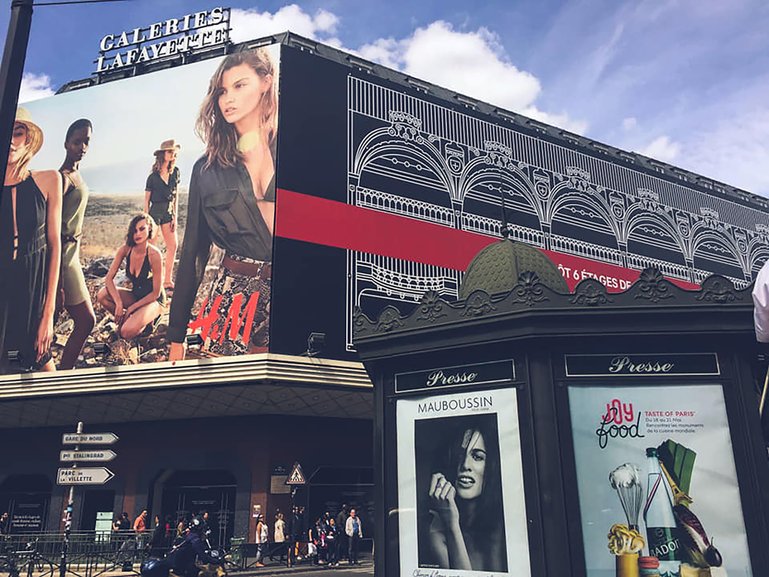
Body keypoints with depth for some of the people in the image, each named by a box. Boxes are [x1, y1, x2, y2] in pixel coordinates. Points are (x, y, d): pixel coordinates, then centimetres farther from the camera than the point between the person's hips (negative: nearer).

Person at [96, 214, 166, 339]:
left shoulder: (154, 254, -25)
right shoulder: (125, 250, -12)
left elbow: (156, 293, -19)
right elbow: (109, 278, -10)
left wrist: (130, 308, -16)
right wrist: (119, 304, -24)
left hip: (153, 300, -5)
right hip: (135, 294, 5)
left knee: (127, 332, -27)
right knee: (102, 295, -21)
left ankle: (146, 321, 5)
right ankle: (126, 319, 1)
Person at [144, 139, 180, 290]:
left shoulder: (175, 173, 3)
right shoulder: (153, 176, -9)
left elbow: (175, 196, 7)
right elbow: (146, 200, -4)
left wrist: (175, 217, 3)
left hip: (168, 212, 5)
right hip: (154, 211, -5)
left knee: (173, 245, 1)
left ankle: (167, 280, 9)